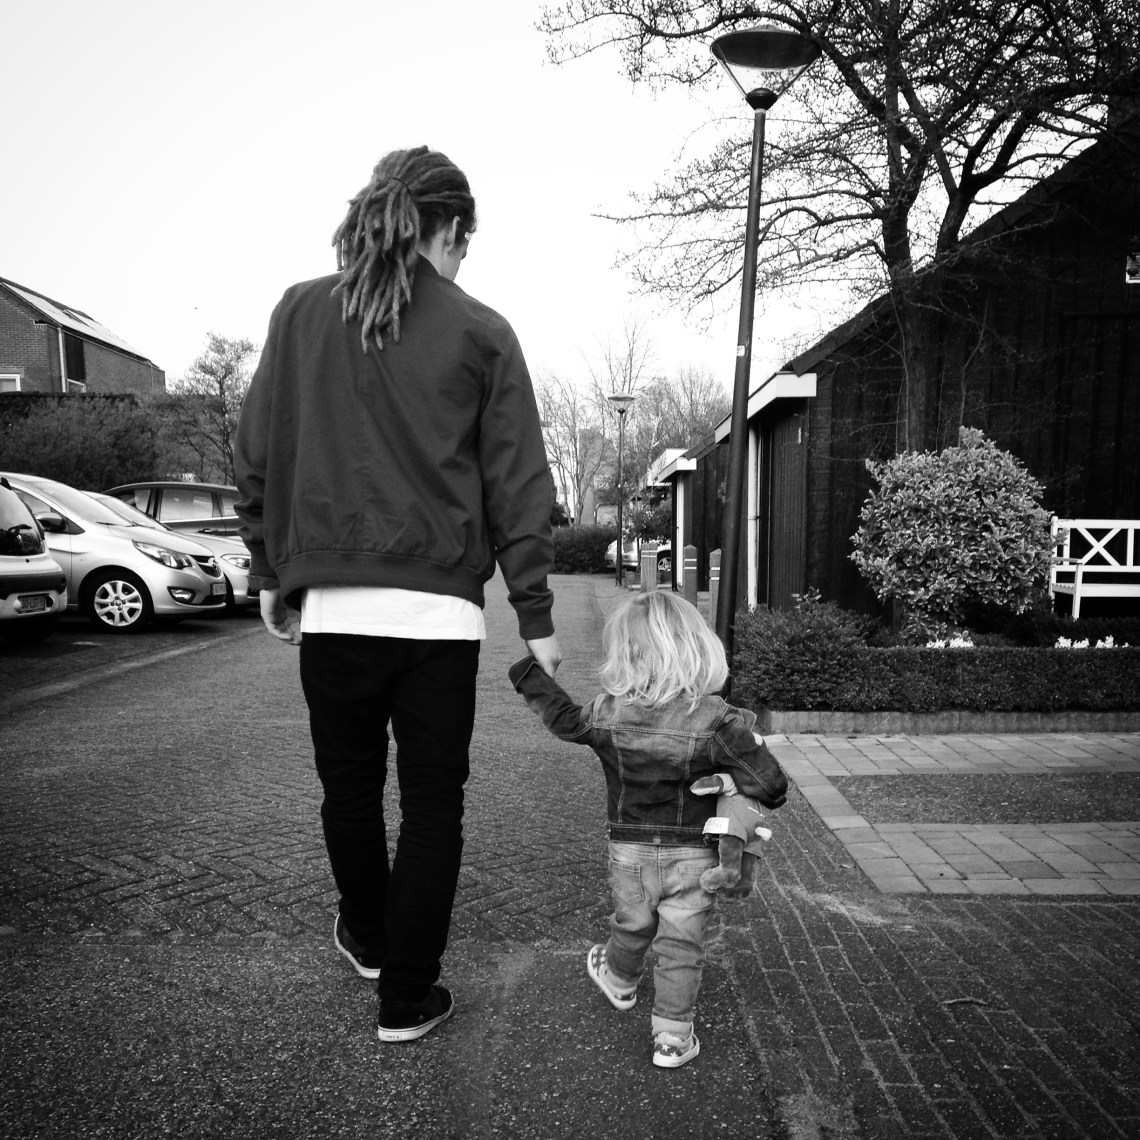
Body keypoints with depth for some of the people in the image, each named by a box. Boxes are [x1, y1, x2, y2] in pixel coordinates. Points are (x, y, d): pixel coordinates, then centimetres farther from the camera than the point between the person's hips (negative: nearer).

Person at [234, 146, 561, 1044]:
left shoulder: (300, 311, 6)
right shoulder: (481, 332, 0)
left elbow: (256, 456, 7)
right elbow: (518, 485, -2)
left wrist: (270, 573, 18)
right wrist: (536, 618, 2)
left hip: (331, 605, 3)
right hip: (441, 609, -2)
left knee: (349, 786, 22)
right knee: (433, 802, 12)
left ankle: (368, 939, 44)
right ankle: (407, 997, 23)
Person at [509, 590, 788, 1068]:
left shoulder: (606, 714, -14)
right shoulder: (718, 722, -21)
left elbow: (565, 719, 7)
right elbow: (770, 787, -20)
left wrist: (532, 676, 21)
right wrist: (750, 742, 2)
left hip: (629, 852, 3)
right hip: (692, 857, -2)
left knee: (631, 926, 28)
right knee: (681, 948, 14)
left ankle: (619, 982, 55)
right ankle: (673, 1037, 27)